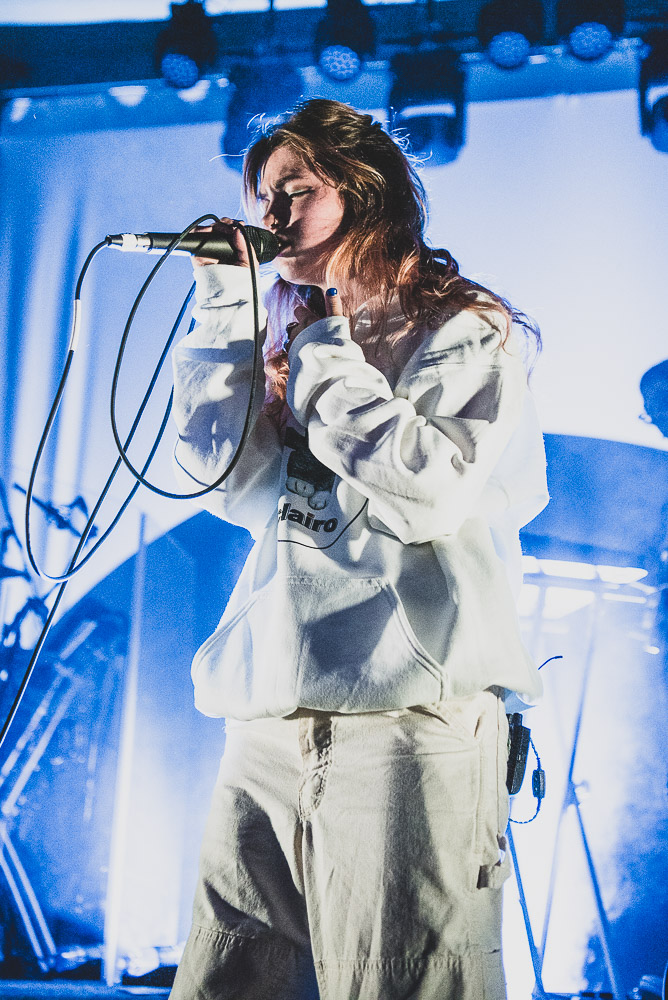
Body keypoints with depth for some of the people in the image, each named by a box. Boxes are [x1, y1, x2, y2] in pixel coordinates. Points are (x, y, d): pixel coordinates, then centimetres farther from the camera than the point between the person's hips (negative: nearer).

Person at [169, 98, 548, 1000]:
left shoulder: (463, 331, 4)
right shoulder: (294, 337, 22)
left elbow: (438, 490, -11)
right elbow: (225, 481, 10)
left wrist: (324, 370, -3)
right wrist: (226, 312, 8)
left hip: (410, 718, -5)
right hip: (270, 726, 6)